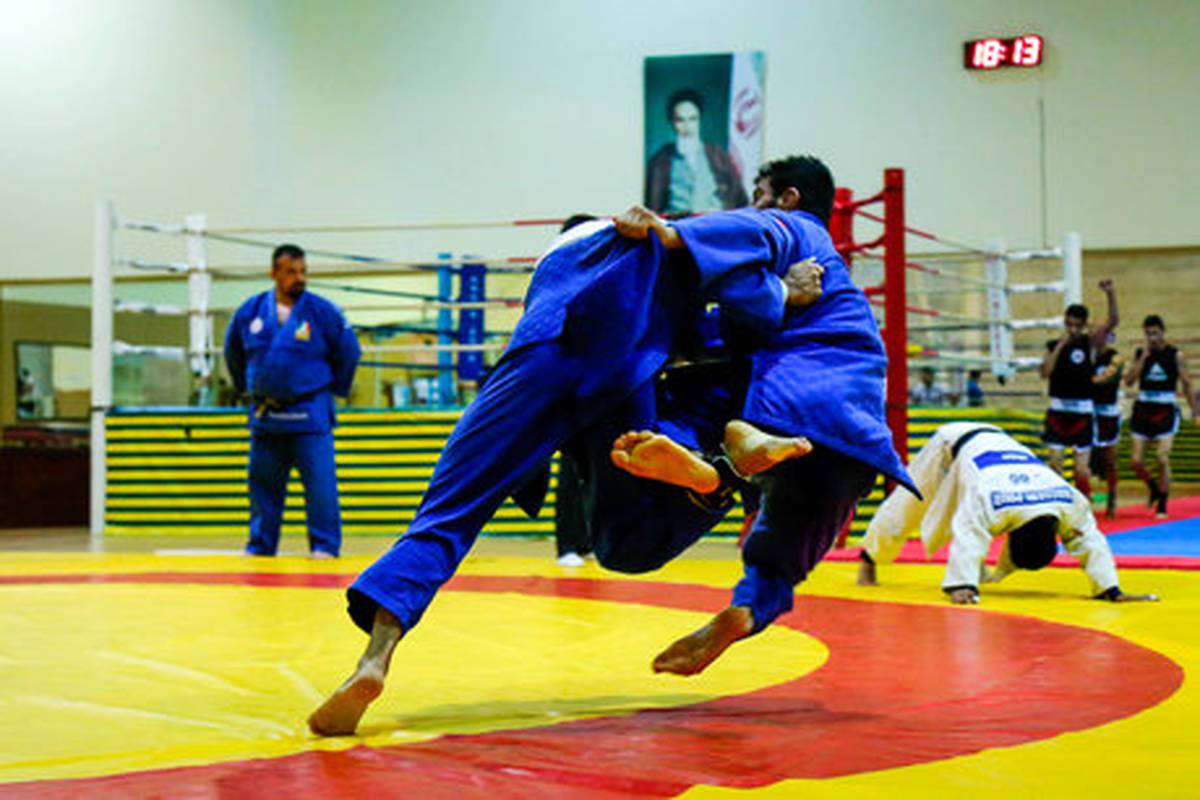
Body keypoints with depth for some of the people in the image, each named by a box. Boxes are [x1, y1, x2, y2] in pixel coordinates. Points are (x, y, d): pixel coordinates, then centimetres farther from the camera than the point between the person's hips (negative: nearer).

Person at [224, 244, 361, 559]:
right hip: (265, 416, 3)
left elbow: (349, 352, 6)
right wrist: (247, 388, 23)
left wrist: (334, 389, 11)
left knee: (320, 482, -9)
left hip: (309, 414, -3)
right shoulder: (251, 311, 3)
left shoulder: (322, 311, -6)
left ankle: (325, 545, -1)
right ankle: (260, 545, 22)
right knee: (263, 482, 10)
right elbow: (233, 352, 21)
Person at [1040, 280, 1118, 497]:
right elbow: (1045, 372, -11)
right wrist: (1060, 345, -13)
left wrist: (1110, 293, -28)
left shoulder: (1090, 342, 0)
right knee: (1055, 461, -3)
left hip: (1082, 410, -1)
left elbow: (1112, 322, -14)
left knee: (1081, 467, -3)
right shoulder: (1053, 345, 4)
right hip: (1058, 409, 1)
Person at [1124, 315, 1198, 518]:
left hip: (1166, 410, -3)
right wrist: (1144, 357, -10)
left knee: (1163, 458, -12)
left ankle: (1162, 505, 0)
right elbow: (1128, 381, -6)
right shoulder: (1140, 353, 5)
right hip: (1143, 408, 3)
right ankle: (1154, 489, 29)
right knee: (1137, 461, 0)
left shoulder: (1175, 355, -1)